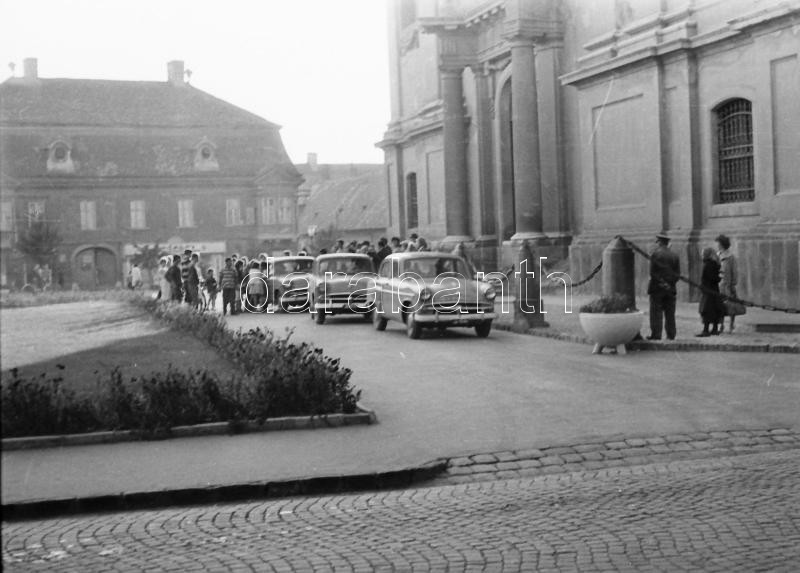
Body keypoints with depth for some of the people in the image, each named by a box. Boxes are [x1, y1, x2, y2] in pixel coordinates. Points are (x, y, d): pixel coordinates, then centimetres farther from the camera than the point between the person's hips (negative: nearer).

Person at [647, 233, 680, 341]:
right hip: (671, 289, 4)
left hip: (657, 288, -4)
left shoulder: (655, 254, -6)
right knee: (670, 313, 8)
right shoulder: (674, 256, 8)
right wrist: (670, 283, 1)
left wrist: (661, 282, -8)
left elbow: (653, 272, -11)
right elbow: (677, 274, 3)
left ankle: (656, 334, -4)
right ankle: (671, 334, 8)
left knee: (656, 312, -1)